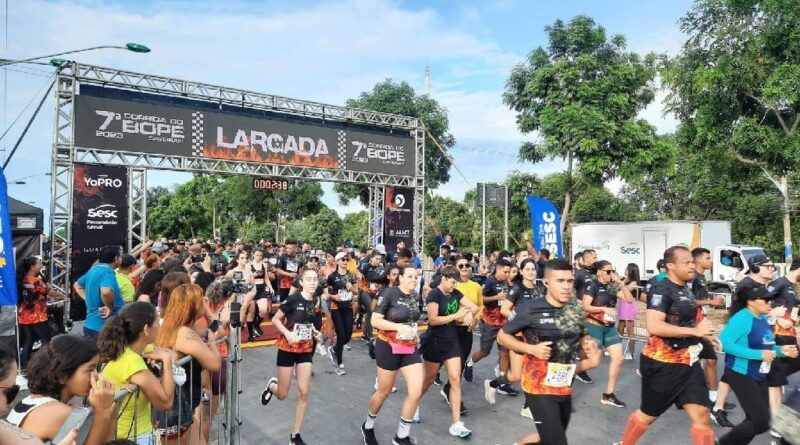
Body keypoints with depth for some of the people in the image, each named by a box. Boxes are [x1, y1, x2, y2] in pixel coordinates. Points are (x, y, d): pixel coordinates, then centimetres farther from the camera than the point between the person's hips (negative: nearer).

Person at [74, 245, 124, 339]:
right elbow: (106, 292, -38)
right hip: (103, 327, -10)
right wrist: (110, 308, -21)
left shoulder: (93, 269, 11)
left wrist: (89, 300, 17)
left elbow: (77, 285, 28)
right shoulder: (108, 271, -18)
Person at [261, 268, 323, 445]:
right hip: (287, 349, -4)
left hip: (306, 350, 4)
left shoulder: (315, 302, -1)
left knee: (303, 393, 0)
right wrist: (288, 333, -27)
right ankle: (272, 385, 44)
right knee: (282, 395, 6)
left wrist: (315, 333, -2)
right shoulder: (293, 299, -18)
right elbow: (275, 320, -13)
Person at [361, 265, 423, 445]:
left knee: (416, 392, -5)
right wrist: (399, 328, -26)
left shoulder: (415, 296, 4)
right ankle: (368, 426, 37)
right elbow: (375, 321, -18)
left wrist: (415, 333, 6)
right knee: (384, 392, 10)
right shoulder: (390, 293, -15)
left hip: (410, 348, 5)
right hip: (389, 347, -5)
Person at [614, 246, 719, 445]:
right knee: (648, 414, 9)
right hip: (662, 364, -8)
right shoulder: (661, 289, -18)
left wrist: (704, 334, 12)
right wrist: (695, 331, -28)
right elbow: (654, 326, -30)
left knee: (702, 415, 3)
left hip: (687, 363, 8)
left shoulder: (683, 290, 11)